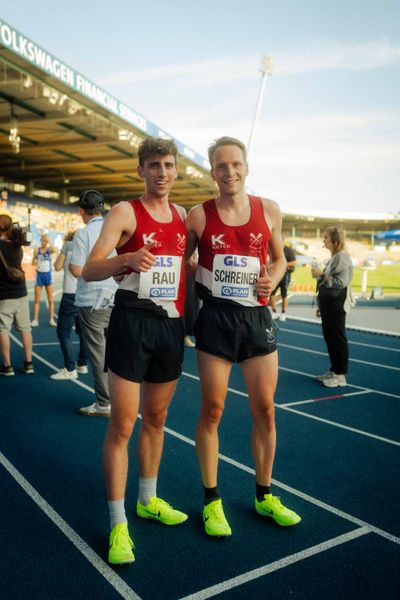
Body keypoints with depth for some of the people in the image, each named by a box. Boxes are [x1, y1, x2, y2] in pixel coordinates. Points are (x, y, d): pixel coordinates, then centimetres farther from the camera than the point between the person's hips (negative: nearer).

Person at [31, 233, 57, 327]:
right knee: (37, 299, 4)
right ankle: (35, 319, 10)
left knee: (50, 299, 3)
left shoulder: (49, 249, -4)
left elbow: (55, 251, -29)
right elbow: (33, 262, 7)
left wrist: (49, 243, -23)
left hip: (48, 275, -1)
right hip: (39, 275, 1)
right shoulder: (36, 250, 2)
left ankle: (51, 319, 10)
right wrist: (36, 262, -13)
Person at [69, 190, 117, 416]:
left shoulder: (83, 233, -11)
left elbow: (77, 270, -16)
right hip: (116, 299, 5)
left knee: (98, 353, 2)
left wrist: (69, 262, 4)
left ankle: (104, 404, 7)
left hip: (92, 301, -5)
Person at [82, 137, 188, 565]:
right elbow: (90, 270, -15)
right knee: (122, 425, -4)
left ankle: (148, 500, 34)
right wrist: (127, 259, -33)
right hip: (133, 321, -5)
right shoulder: (125, 213, -6)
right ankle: (118, 523, 9)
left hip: (172, 324, 6)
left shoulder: (183, 217, 11)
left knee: (155, 419, 16)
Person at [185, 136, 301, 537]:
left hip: (257, 317, 2)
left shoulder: (269, 211, 3)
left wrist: (274, 279, -5)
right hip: (215, 319, -2)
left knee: (264, 411, 8)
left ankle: (264, 496, 29)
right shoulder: (199, 215, -2)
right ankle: (211, 501, 22)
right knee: (212, 411, 4)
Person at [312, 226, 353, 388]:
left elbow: (341, 282, -20)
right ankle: (334, 370, 24)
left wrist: (322, 275, -15)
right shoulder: (334, 257, 16)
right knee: (329, 337, 14)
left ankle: (340, 375, 5)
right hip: (328, 304, 9)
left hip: (336, 305, -9)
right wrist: (321, 305, 19)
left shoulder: (342, 257, -13)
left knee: (338, 338, -3)